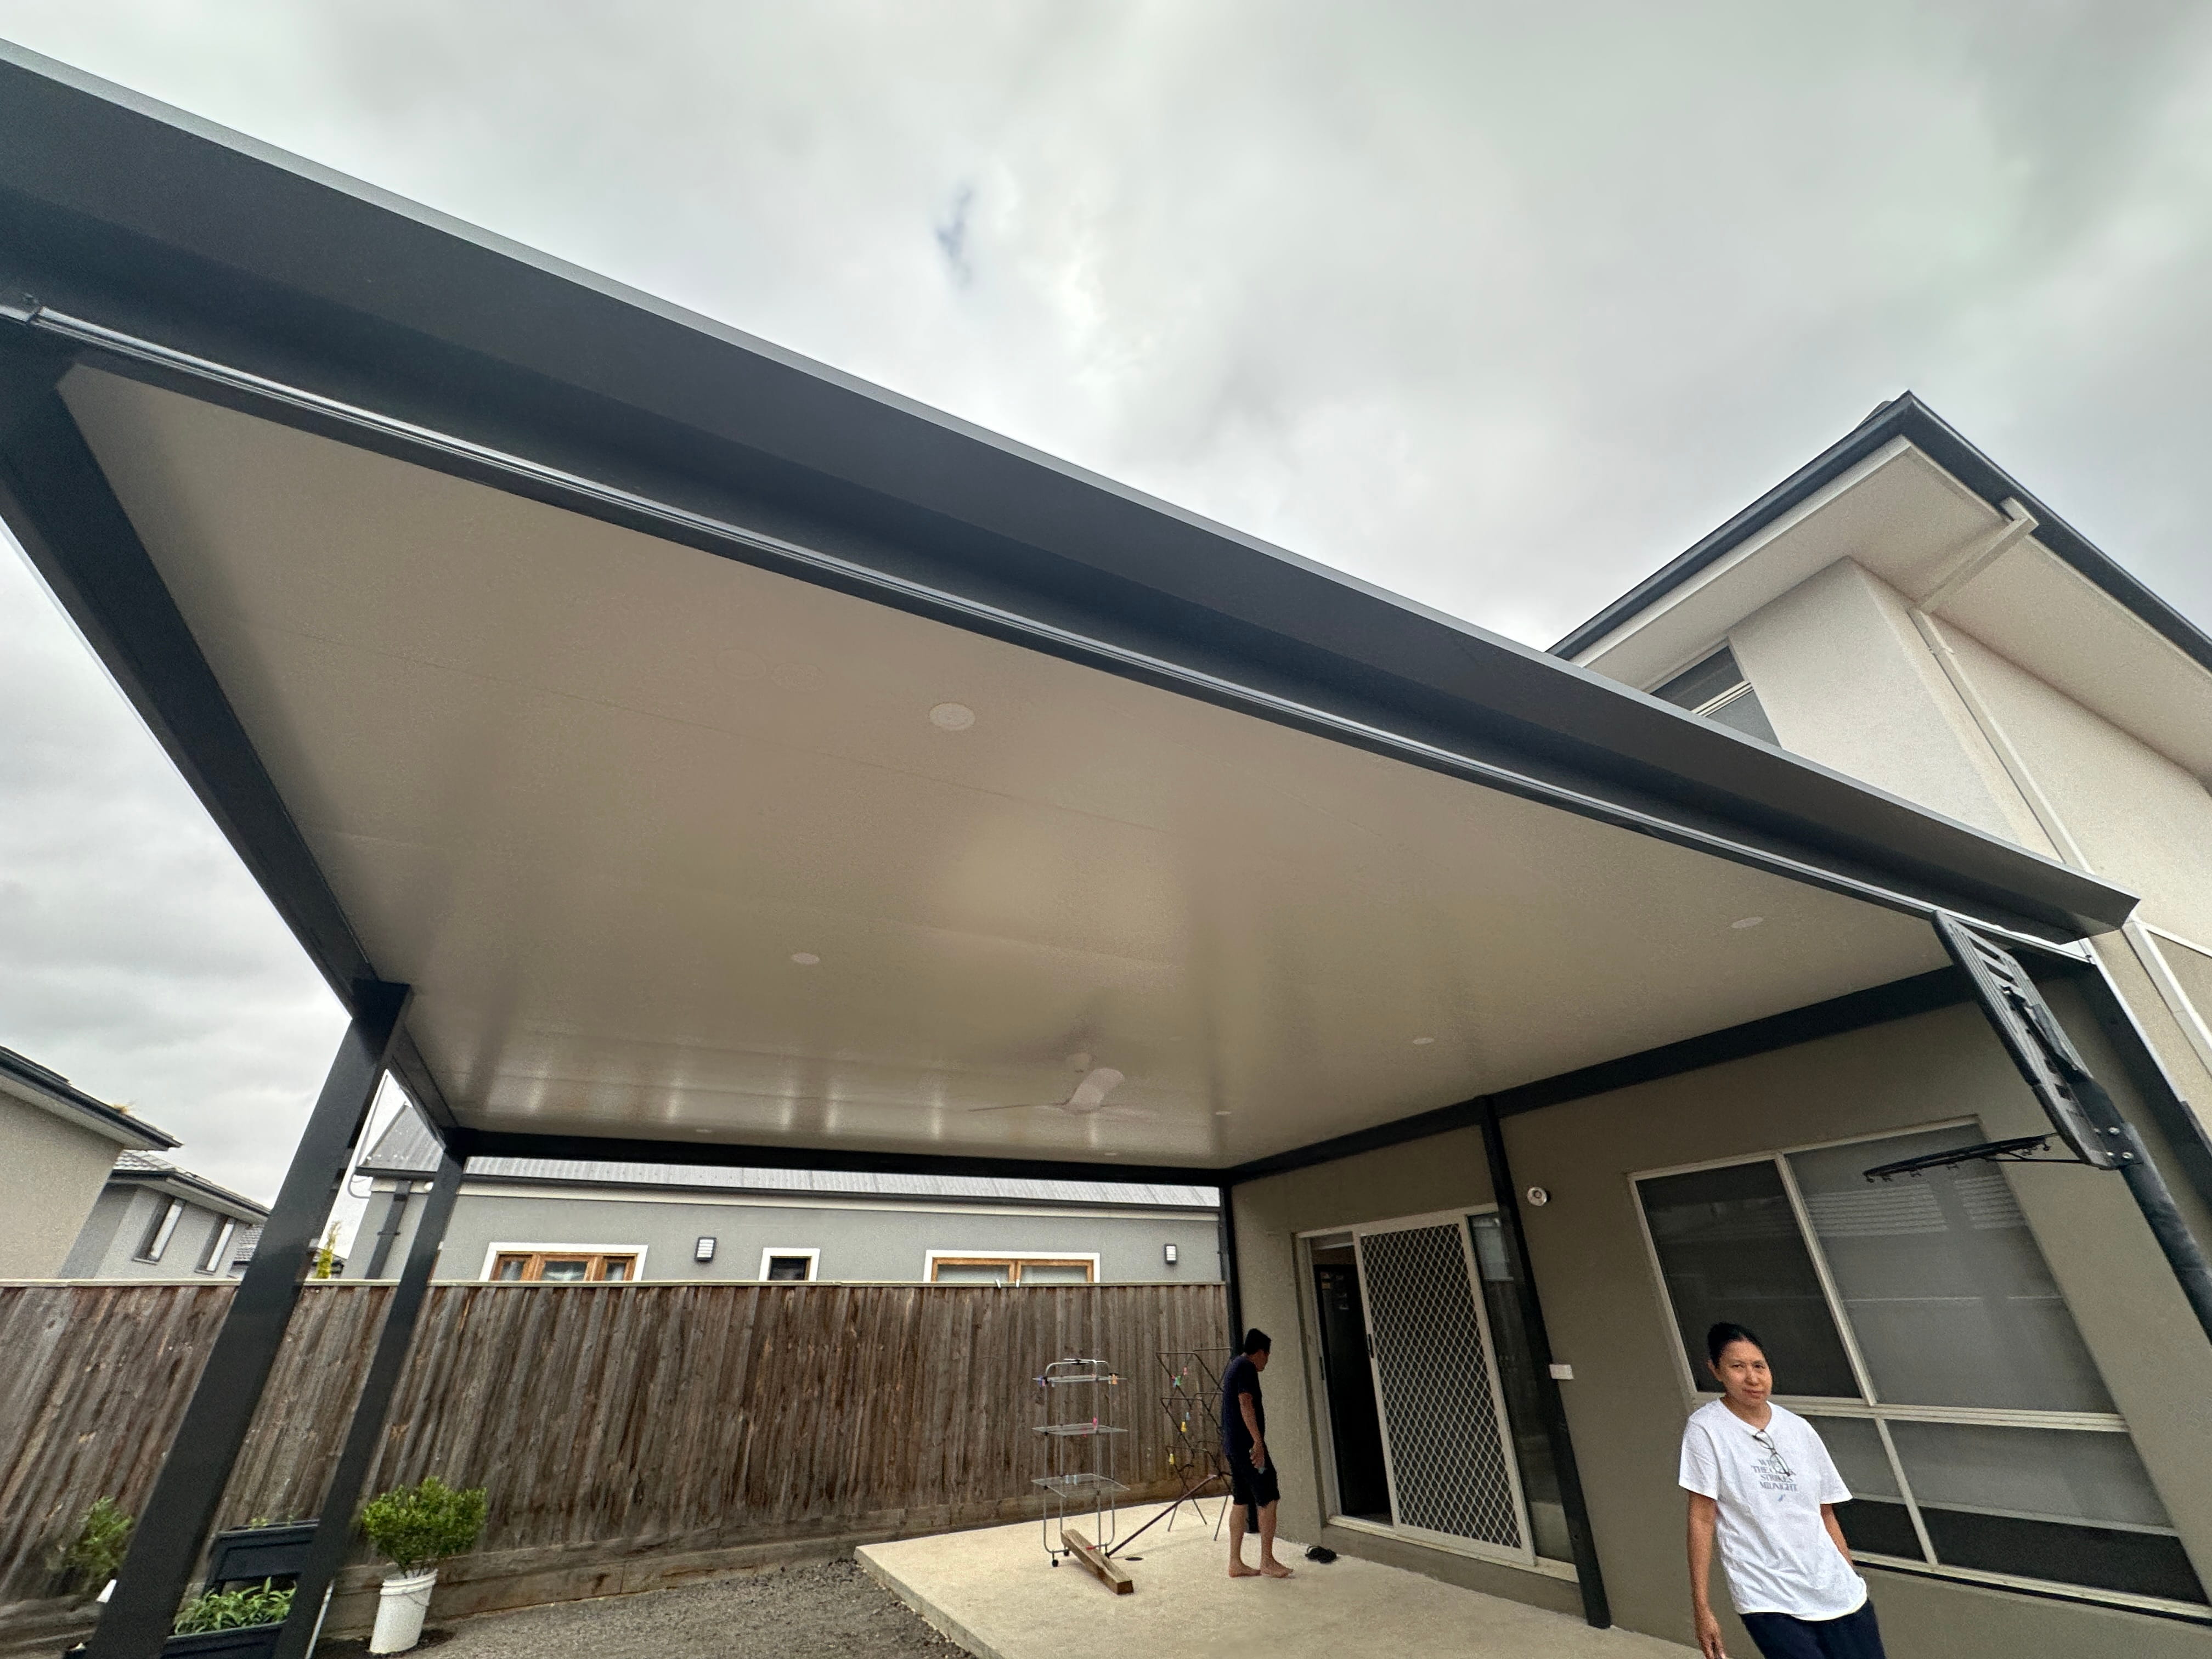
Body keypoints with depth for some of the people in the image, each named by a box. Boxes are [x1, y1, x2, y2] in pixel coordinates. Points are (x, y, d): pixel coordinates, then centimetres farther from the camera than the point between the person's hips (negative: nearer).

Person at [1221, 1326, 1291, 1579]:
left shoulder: (1233, 1366, 18)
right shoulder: (1247, 1368, -12)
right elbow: (1246, 1403, -22)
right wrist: (1258, 1441, -23)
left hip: (1232, 1445, 9)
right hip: (1247, 1444, -9)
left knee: (1241, 1502, 12)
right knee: (1267, 1500, -1)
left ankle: (1235, 1563, 15)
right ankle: (1267, 1562, 4)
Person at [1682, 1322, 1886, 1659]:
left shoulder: (1799, 1428, 3)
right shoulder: (1706, 1428, -12)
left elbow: (1826, 1515, 12)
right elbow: (1702, 1519, -10)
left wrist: (1851, 1582, 11)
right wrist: (1701, 1606, -11)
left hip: (1839, 1595, 5)